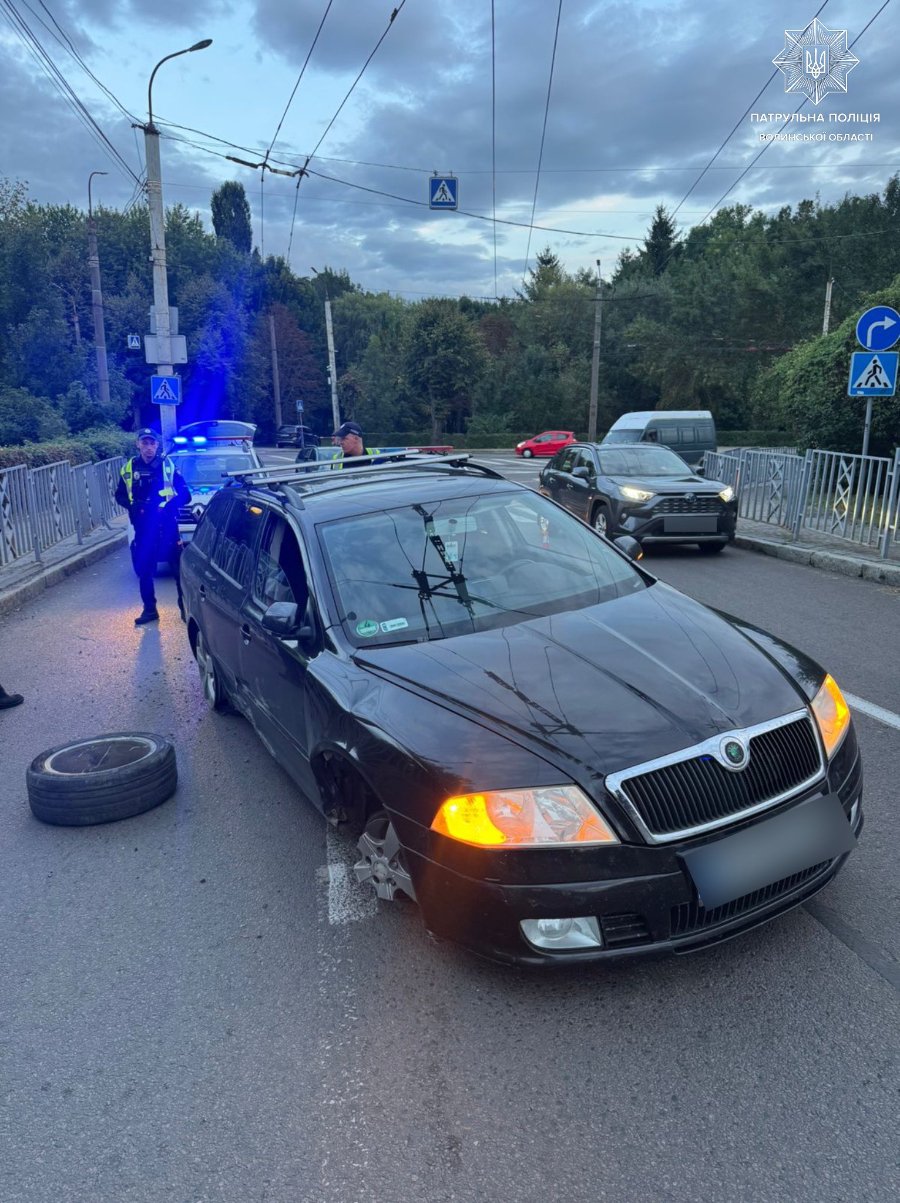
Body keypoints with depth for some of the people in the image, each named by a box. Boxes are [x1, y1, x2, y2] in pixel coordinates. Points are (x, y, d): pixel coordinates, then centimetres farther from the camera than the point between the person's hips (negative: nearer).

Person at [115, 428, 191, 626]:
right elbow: (120, 495, 14)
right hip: (142, 528, 3)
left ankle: (186, 608, 12)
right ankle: (149, 610, 22)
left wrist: (168, 505, -19)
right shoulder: (129, 468, 6)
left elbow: (185, 495, -3)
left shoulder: (168, 466, -2)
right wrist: (131, 505, -6)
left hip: (167, 527, -3)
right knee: (144, 571, 9)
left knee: (179, 568, 0)